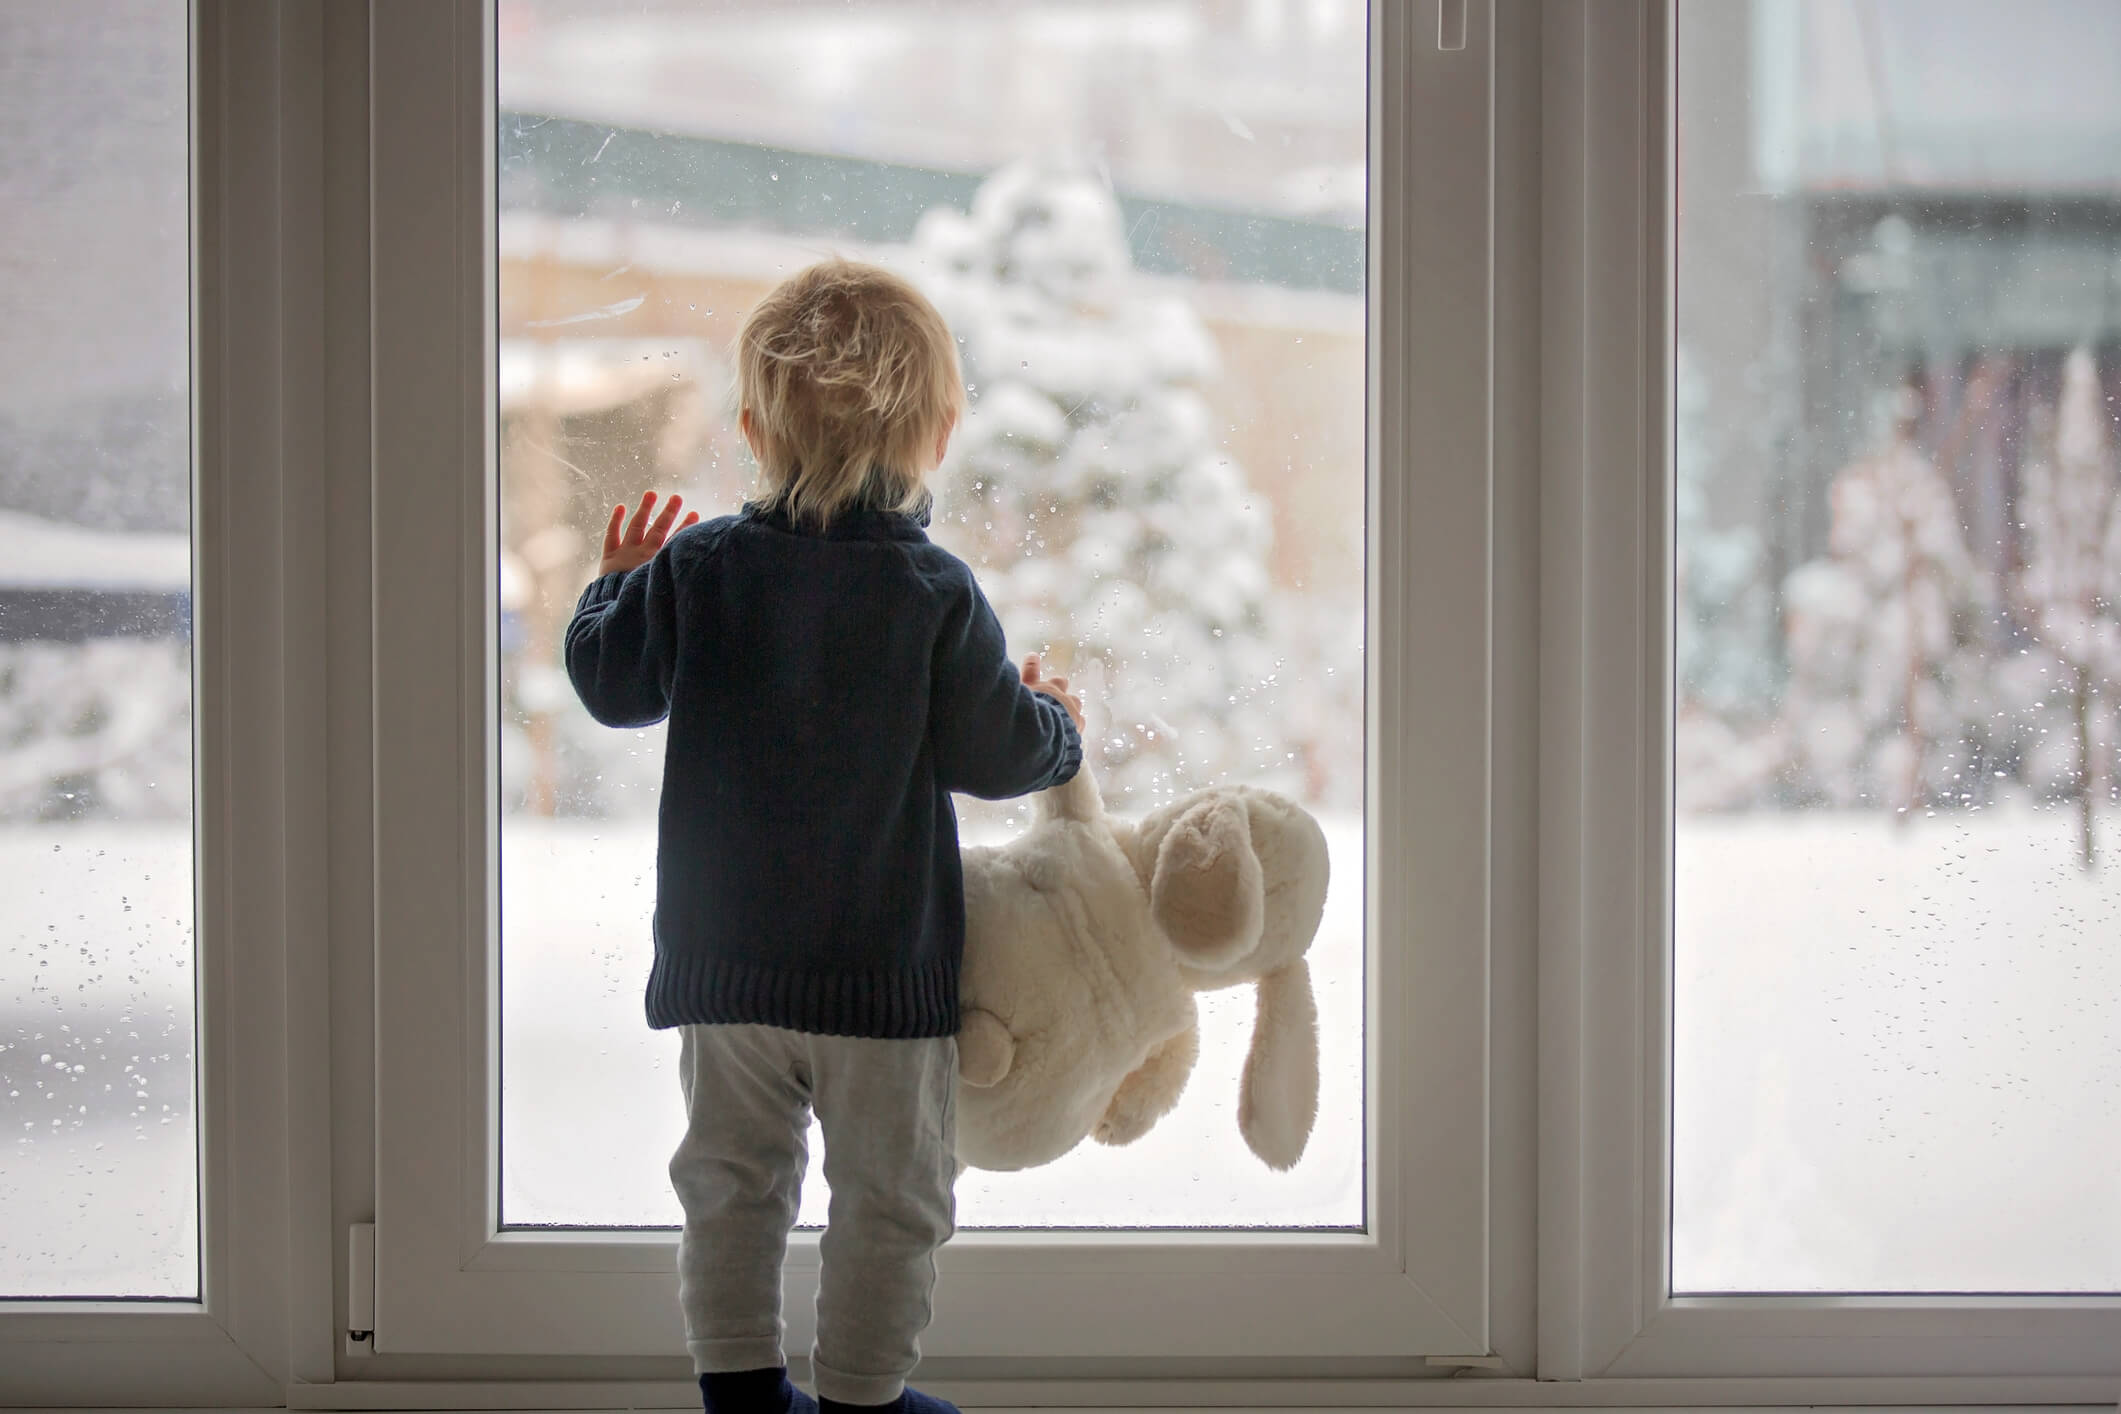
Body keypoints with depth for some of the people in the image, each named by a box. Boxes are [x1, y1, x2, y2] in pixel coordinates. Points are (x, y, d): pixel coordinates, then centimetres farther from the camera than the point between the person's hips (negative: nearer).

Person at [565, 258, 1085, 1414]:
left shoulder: (695, 569, -3)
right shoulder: (936, 594, -11)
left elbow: (609, 682, 6)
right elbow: (993, 752, -8)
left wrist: (616, 582, 25)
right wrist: (1054, 723, 14)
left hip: (721, 957, 3)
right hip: (884, 965, -3)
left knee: (732, 1179, 16)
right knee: (887, 1191, 10)